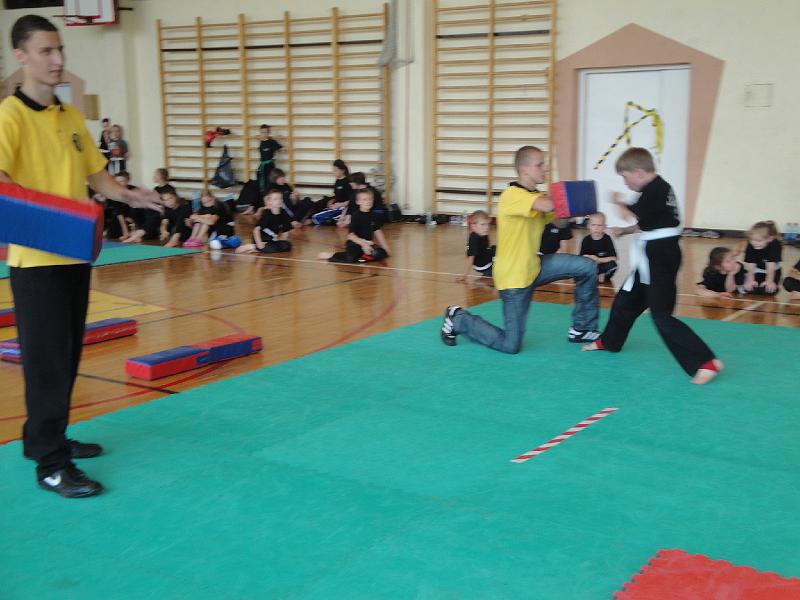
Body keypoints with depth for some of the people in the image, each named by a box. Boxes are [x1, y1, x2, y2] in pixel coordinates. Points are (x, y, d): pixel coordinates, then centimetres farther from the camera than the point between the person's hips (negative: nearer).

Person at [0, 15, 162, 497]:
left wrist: (127, 195, 1)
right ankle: (51, 463, 3)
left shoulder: (71, 116, 14)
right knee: (47, 358, -4)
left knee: (69, 354, 14)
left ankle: (46, 437, 29)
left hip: (76, 253, 8)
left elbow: (96, 173, 19)